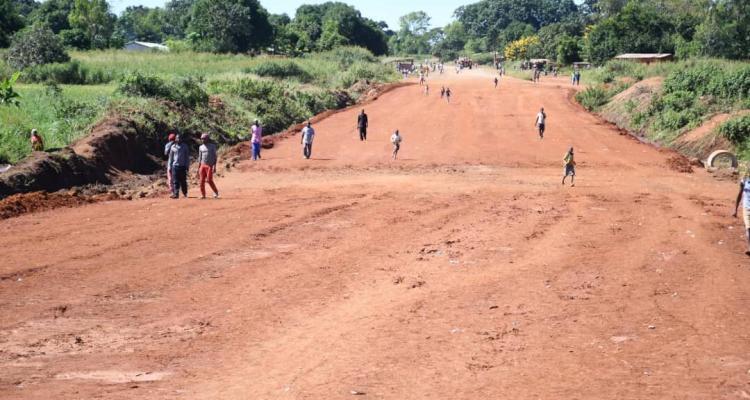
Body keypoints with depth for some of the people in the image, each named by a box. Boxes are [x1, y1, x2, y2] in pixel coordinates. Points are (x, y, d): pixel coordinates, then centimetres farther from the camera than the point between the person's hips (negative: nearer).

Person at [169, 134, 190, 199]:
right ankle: (176, 194, -5)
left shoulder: (185, 146, 5)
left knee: (183, 181, 5)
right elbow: (171, 157, 12)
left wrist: (187, 165, 1)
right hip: (175, 166, 0)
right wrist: (170, 166, 8)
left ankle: (185, 193, 18)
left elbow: (187, 156, 7)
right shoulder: (173, 147, 7)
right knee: (175, 181, -4)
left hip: (183, 166, 0)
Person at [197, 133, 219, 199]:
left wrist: (214, 166, -12)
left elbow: (215, 157, -3)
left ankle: (216, 192, 5)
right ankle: (203, 195, 6)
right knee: (202, 181, -1)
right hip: (202, 166, 5)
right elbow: (200, 158, 17)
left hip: (210, 165, -5)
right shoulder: (201, 147, 13)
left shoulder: (212, 146, -1)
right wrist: (198, 168, 12)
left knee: (209, 180, -12)